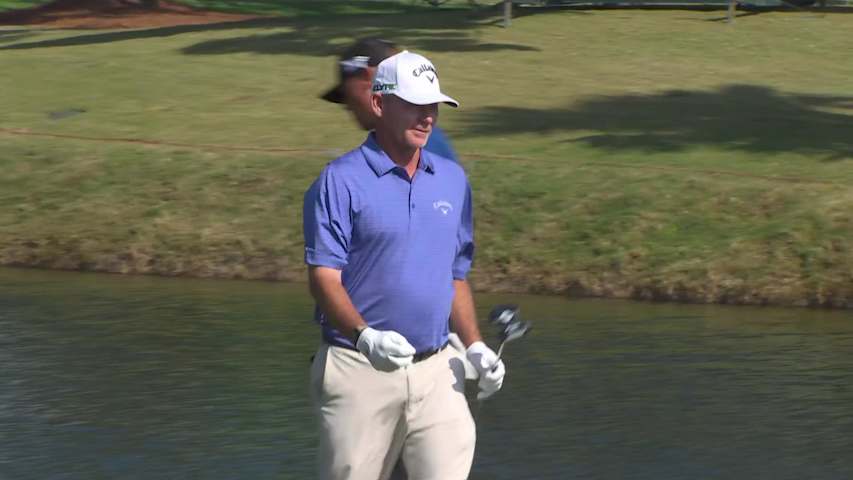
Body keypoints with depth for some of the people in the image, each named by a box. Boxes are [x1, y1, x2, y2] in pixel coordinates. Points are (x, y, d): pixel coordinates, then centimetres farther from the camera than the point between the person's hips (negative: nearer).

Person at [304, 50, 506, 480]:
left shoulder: (453, 180, 13)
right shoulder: (340, 181, -5)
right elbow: (323, 276, -11)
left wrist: (474, 346, 7)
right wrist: (365, 337, -27)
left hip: (436, 371, 4)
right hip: (359, 369, -4)